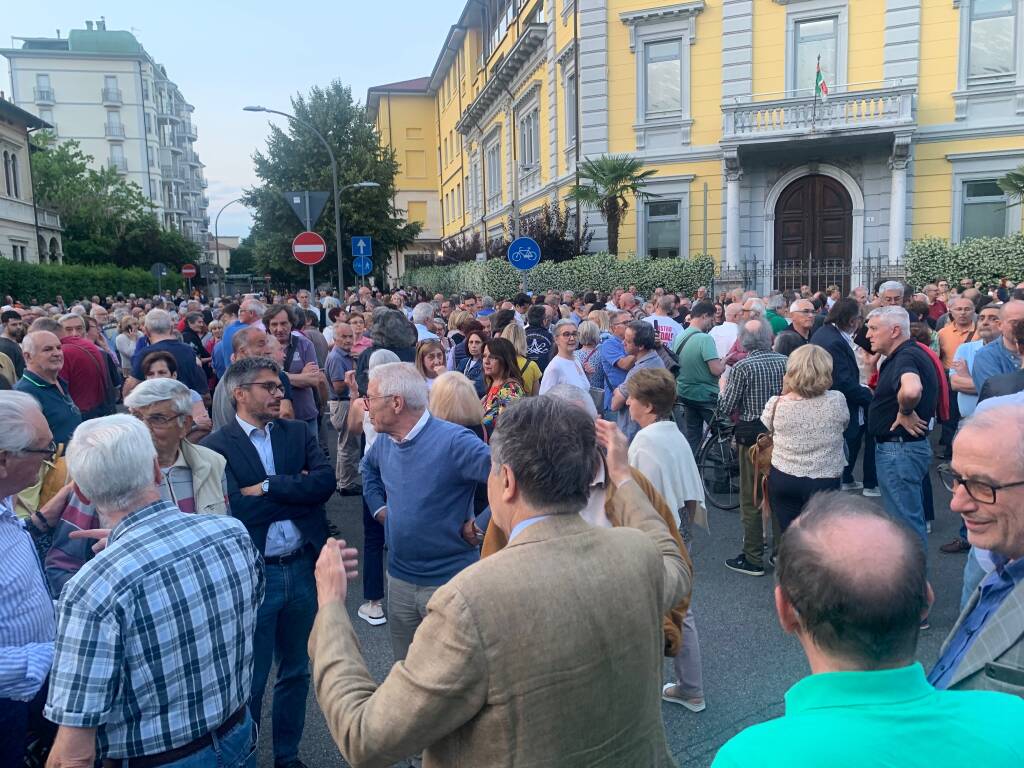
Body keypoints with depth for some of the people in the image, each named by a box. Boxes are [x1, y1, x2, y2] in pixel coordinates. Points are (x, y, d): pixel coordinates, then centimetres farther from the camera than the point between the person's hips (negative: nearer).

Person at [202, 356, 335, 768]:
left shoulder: (298, 432, 4)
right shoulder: (216, 447, -8)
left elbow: (326, 481, -10)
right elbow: (236, 508, -20)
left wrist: (268, 488, -15)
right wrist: (297, 492, -13)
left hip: (303, 568, 4)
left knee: (296, 671, 20)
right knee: (251, 678, 12)